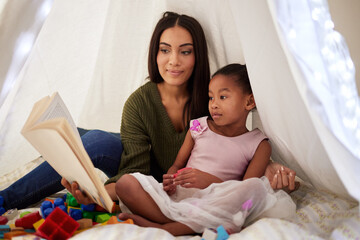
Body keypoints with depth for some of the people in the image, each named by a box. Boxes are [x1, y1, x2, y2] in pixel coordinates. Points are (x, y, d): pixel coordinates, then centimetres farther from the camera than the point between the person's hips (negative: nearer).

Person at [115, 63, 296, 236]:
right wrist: (170, 181, -7)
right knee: (125, 182, -18)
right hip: (177, 195, 2)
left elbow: (245, 192, -5)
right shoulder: (198, 127, 15)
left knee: (256, 187, -33)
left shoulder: (259, 145, 6)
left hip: (211, 206, -1)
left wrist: (209, 181, -21)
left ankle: (164, 228, -31)